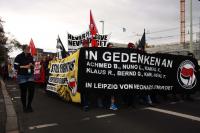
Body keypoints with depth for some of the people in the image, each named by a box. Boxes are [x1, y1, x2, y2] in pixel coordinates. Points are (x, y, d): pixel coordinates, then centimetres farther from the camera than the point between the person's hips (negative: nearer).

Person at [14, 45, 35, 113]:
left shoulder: (30, 56, 9)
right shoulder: (19, 57, -6)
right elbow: (16, 66, -10)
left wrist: (32, 65, -3)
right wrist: (25, 66, -18)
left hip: (30, 75, 4)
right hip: (22, 76, -4)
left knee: (31, 90, -2)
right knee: (23, 92, 2)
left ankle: (29, 105, 17)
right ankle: (24, 107, 17)